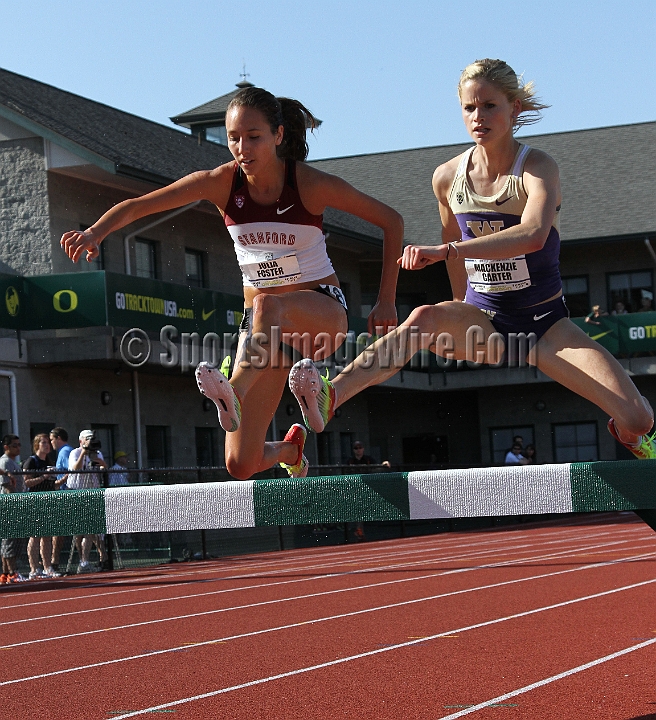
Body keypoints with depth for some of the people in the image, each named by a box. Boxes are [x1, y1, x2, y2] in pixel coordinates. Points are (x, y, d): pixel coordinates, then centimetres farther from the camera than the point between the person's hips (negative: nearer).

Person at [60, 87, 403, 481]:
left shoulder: (311, 183, -15)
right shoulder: (221, 182, -9)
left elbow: (392, 220, -7)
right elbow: (135, 206, -12)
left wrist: (387, 301, -9)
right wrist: (96, 232, -32)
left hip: (324, 310, -3)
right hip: (262, 318, 3)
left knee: (269, 305, -41)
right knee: (241, 465, -4)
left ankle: (235, 393, -57)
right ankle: (291, 448, 30)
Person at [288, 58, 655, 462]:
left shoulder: (538, 168, -15)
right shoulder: (448, 178, -1)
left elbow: (534, 235, -36)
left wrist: (444, 250, -44)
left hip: (545, 322, -2)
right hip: (484, 320, 2)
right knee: (426, 318, -33)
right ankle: (331, 396, -50)